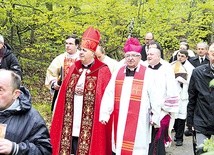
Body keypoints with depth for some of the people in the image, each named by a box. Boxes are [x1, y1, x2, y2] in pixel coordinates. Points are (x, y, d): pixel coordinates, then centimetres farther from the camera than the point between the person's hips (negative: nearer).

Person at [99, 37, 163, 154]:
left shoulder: (147, 74, -3)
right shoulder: (117, 73, 6)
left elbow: (154, 97, -2)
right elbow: (109, 95, 2)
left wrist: (155, 117, -1)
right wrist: (105, 113, -5)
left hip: (138, 121, -3)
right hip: (120, 119, 3)